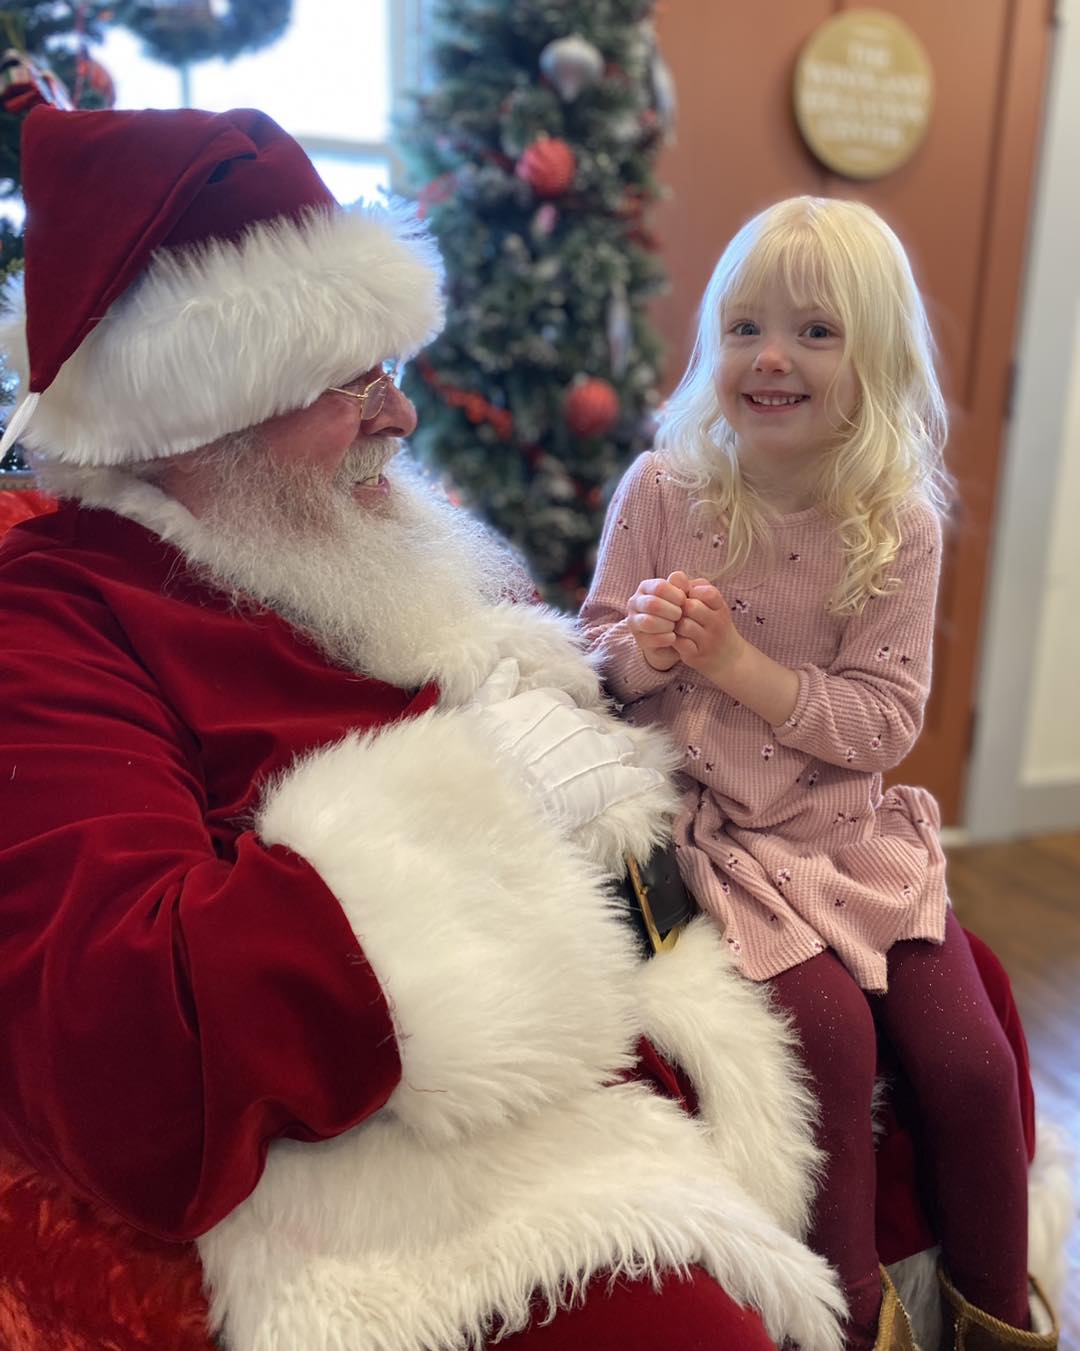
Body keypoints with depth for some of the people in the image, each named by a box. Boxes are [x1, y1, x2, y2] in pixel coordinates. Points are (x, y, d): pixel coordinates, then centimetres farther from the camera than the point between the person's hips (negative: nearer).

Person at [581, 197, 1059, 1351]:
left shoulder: (899, 523, -4)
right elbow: (596, 650, 2)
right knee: (833, 1028, -19)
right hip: (709, 827, -1)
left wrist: (742, 666, -19)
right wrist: (640, 648, -21)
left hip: (852, 825, 2)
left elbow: (885, 721, -8)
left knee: (969, 1058, -5)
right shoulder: (661, 490, -4)